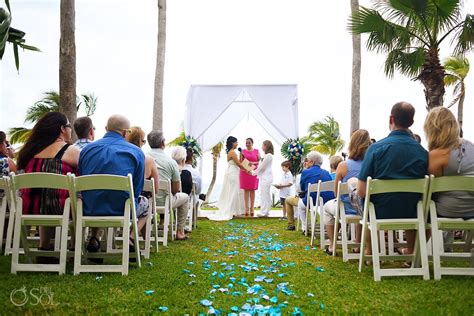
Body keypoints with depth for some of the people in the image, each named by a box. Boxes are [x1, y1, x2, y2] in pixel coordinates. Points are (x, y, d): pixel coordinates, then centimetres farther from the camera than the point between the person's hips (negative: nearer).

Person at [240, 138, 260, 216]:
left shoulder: (256, 151, 6)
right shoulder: (243, 151, 7)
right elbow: (240, 162, 7)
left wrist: (253, 163, -12)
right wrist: (241, 155, -10)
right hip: (244, 172, 0)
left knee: (252, 190, 3)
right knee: (246, 190, 0)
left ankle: (252, 209, 8)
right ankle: (246, 209, 3)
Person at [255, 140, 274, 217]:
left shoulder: (268, 156, -15)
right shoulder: (267, 155, 15)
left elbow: (262, 166, -13)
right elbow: (262, 166, 17)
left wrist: (255, 172, -2)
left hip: (266, 177, -10)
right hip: (265, 177, 10)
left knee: (264, 194, -8)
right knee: (267, 194, 12)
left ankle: (264, 212, -6)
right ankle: (266, 211, 17)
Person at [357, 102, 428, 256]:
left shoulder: (376, 148, -17)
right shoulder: (423, 152, -9)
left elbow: (361, 192, -17)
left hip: (381, 214, -1)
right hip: (411, 214, 2)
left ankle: (369, 252, 39)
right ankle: (410, 251, 43)